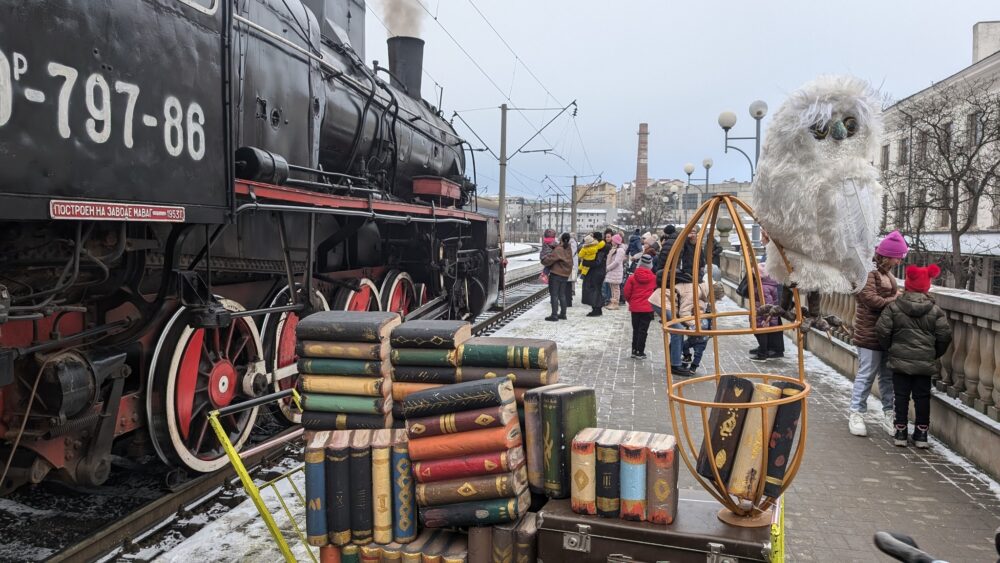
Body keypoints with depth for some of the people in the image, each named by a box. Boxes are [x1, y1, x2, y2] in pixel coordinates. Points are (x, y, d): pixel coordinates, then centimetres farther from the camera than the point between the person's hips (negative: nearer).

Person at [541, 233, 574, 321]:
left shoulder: (558, 250, -18)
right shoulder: (569, 249, 5)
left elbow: (549, 259, -20)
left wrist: (543, 261, -2)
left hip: (556, 274, -7)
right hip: (565, 275, 7)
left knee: (554, 295, -2)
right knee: (562, 295, 16)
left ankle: (554, 315, -3)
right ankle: (563, 314, 20)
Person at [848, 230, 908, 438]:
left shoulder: (887, 272, 14)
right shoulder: (868, 272, -14)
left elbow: (889, 296, 17)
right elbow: (872, 300, -21)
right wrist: (896, 299, -11)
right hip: (870, 333, -8)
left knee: (888, 375, 12)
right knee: (866, 375, -2)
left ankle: (888, 414, 21)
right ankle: (856, 414, 8)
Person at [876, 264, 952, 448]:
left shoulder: (893, 307, -7)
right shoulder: (935, 310, -2)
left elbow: (882, 330, -10)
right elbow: (945, 335, -1)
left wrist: (889, 349, 7)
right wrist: (935, 354, 13)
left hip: (900, 359, -1)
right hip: (925, 362, 1)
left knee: (901, 396, 6)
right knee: (922, 397, 9)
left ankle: (900, 432, 10)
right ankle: (921, 433, 14)